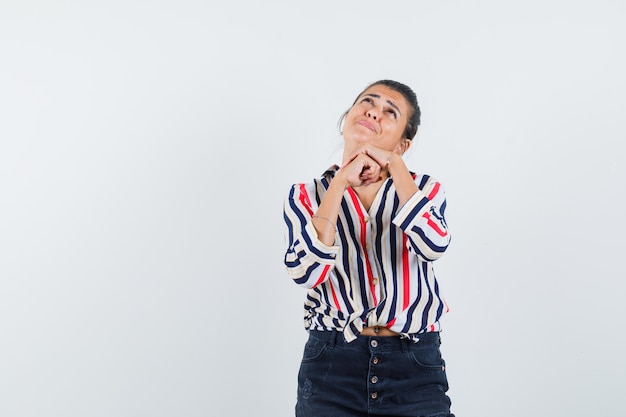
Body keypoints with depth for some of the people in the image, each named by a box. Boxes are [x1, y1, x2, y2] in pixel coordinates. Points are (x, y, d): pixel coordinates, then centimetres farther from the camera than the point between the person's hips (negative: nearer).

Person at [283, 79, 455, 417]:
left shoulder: (425, 189, 5)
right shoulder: (306, 196, 3)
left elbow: (434, 246, -16)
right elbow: (305, 272, -14)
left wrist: (394, 165, -12)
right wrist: (339, 184, -14)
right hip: (332, 367, 0)